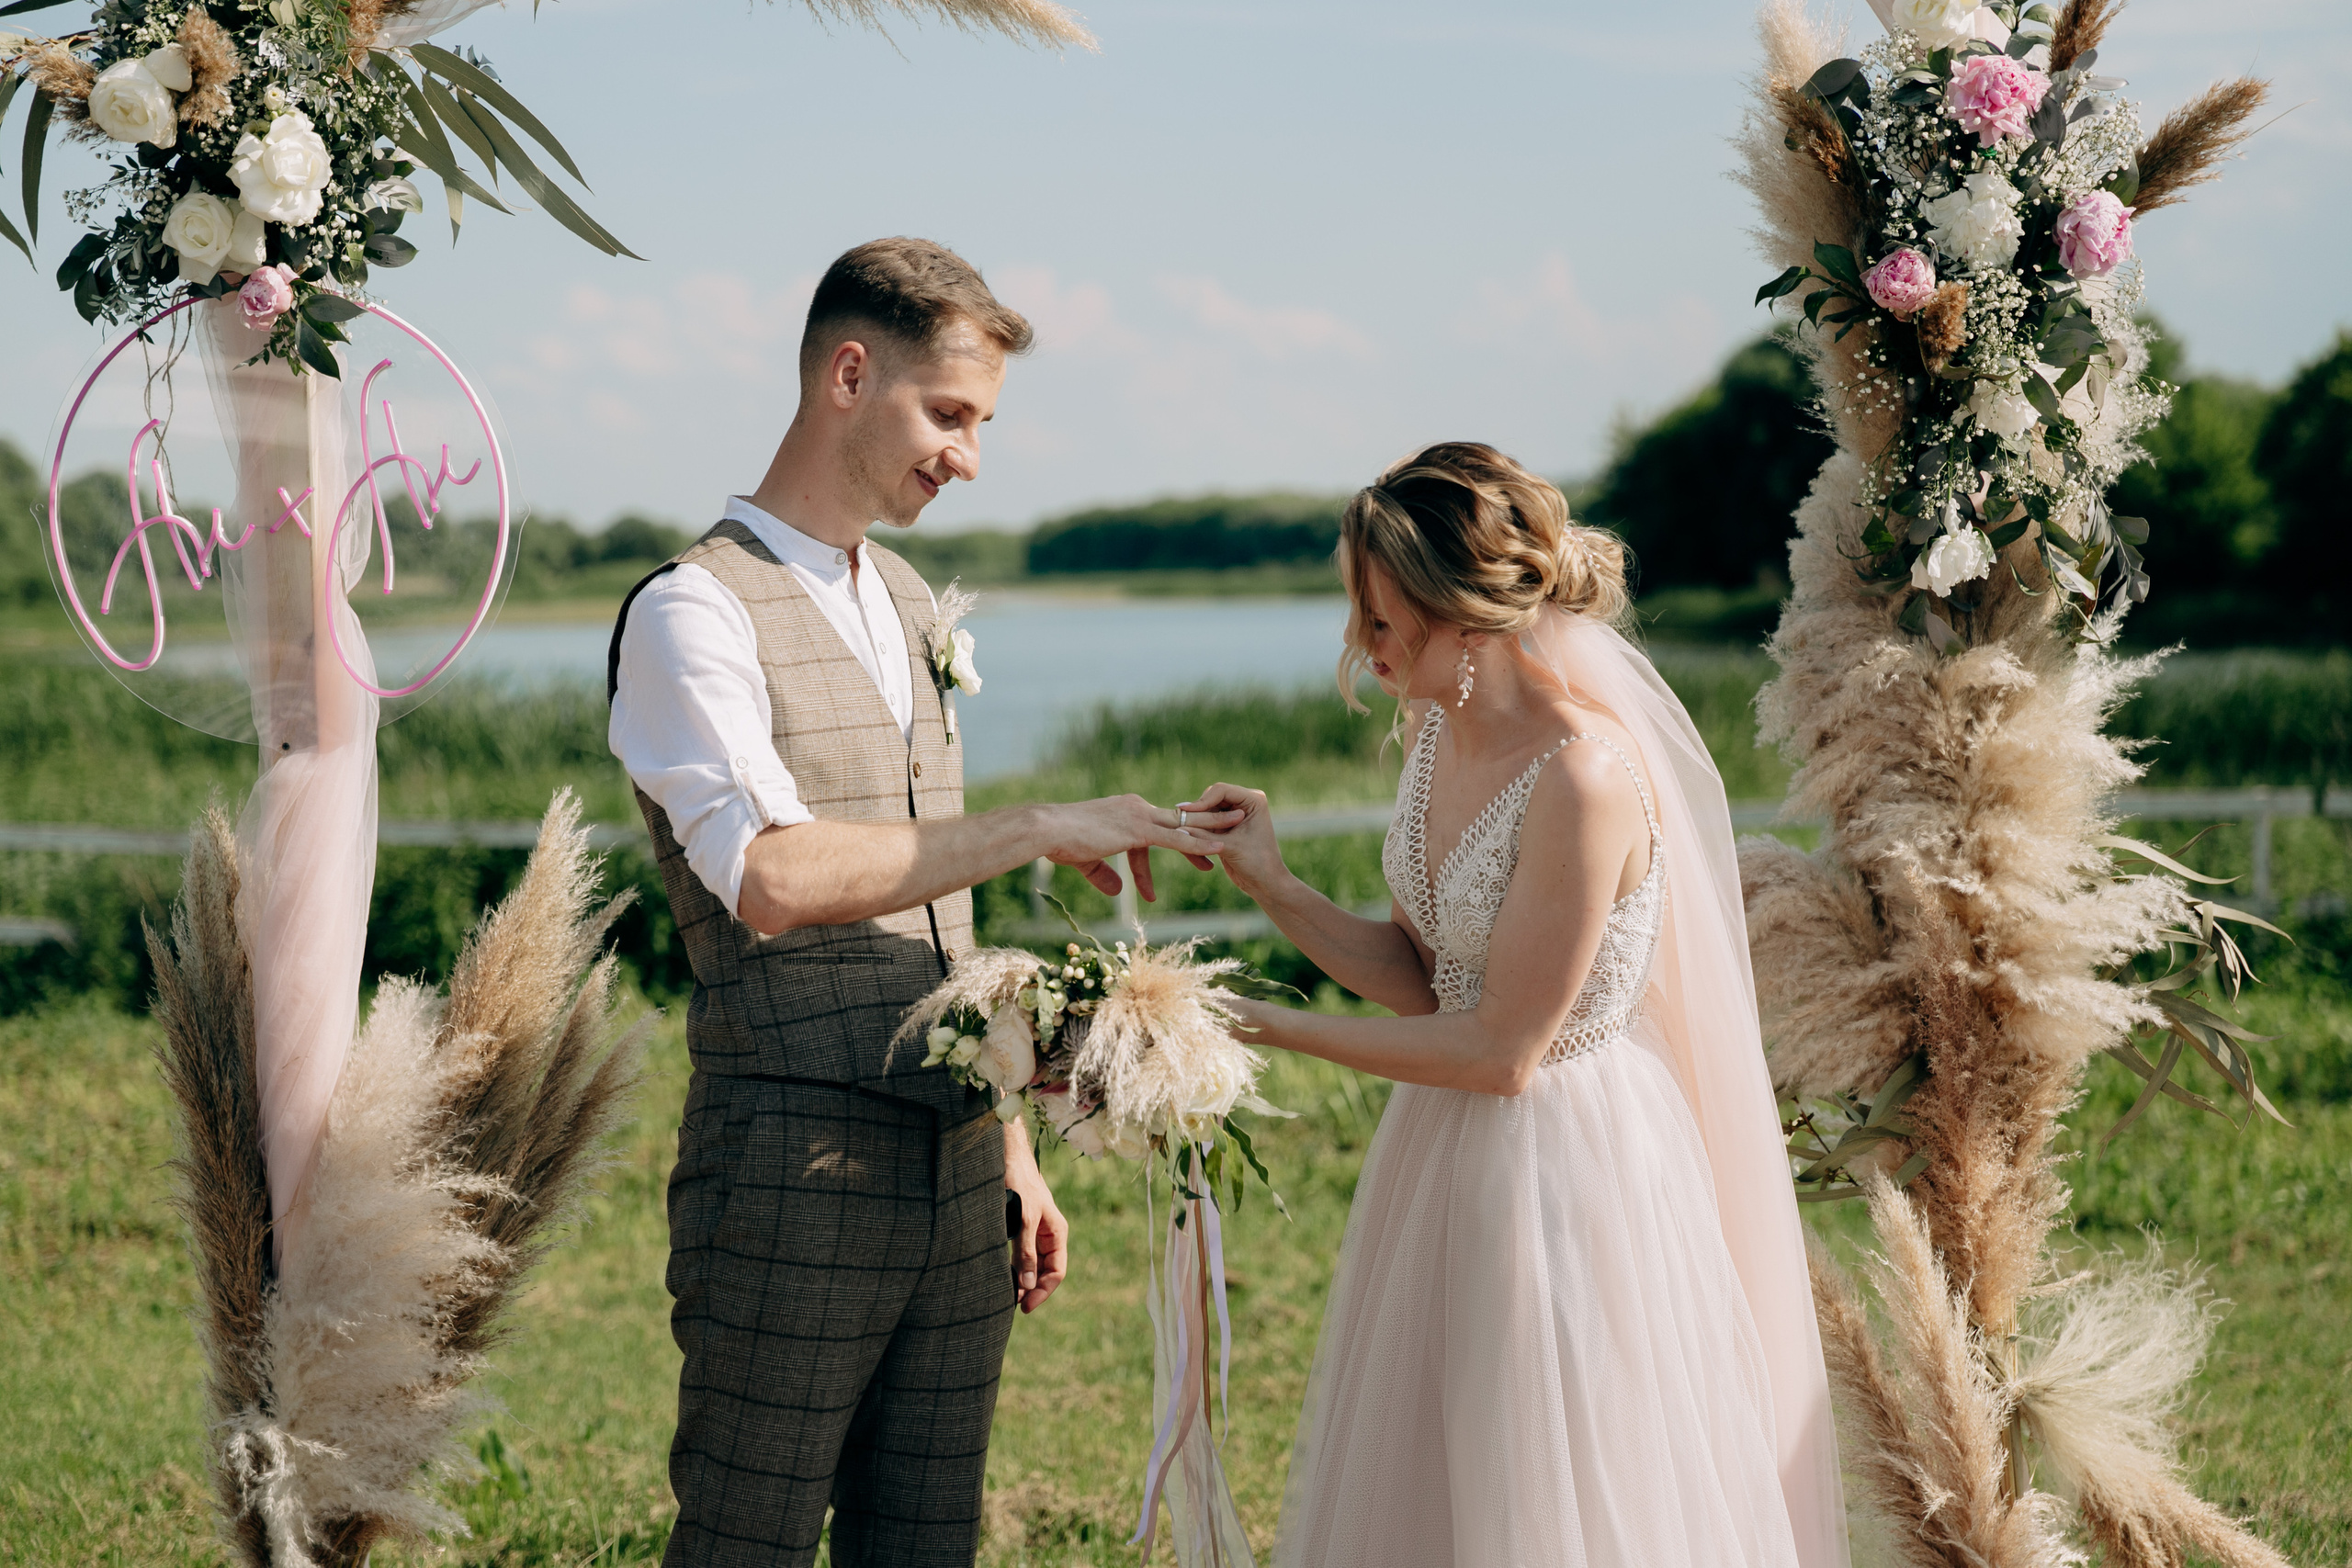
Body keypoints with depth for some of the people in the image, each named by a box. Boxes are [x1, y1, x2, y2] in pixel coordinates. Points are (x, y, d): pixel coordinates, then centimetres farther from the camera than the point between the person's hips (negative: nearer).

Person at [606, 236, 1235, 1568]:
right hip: (794, 1176, -7)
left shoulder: (913, 607, 17)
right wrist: (1039, 830, -21)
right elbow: (772, 880, -25)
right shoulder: (695, 612, -9)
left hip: (955, 1171, 7)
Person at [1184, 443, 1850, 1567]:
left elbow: (1503, 1049, -20)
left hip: (1562, 1165, -9)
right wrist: (1272, 888, -7)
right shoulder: (1443, 726, 1)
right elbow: (1419, 976, 6)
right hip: (1444, 1156, 9)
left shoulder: (1585, 777, -25)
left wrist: (1269, 1028, -15)